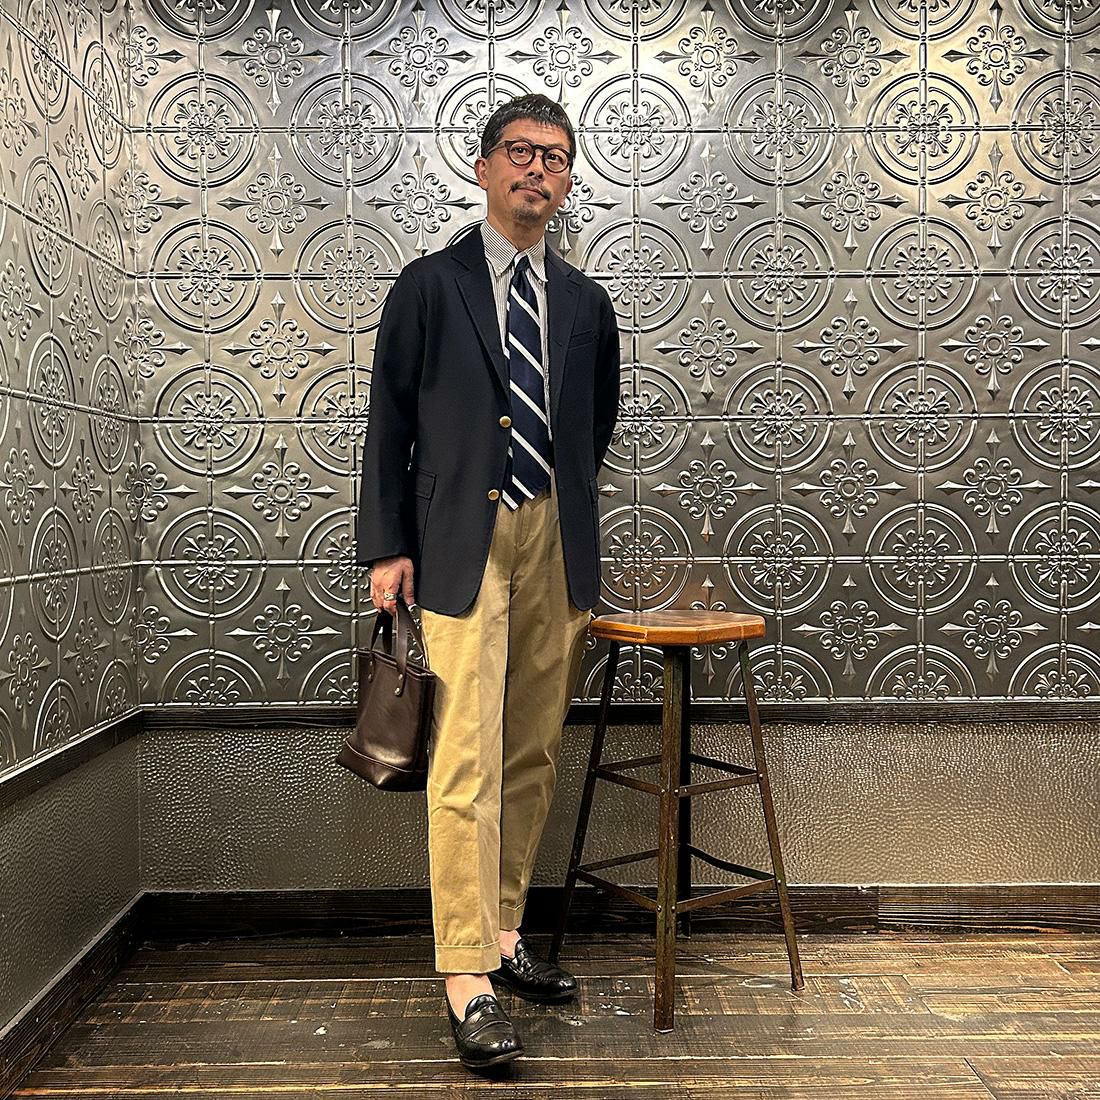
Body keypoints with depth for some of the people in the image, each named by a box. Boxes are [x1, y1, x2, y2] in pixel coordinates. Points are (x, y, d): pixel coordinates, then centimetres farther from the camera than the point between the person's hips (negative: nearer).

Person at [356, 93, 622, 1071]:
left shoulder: (585, 303, 14)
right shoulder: (430, 285, 3)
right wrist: (387, 546, -5)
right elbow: (387, 424, 1)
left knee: (534, 755, 9)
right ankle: (467, 981, 0)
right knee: (468, 760, -8)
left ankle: (504, 938, 24)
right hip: (462, 541, -4)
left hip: (556, 542, 5)